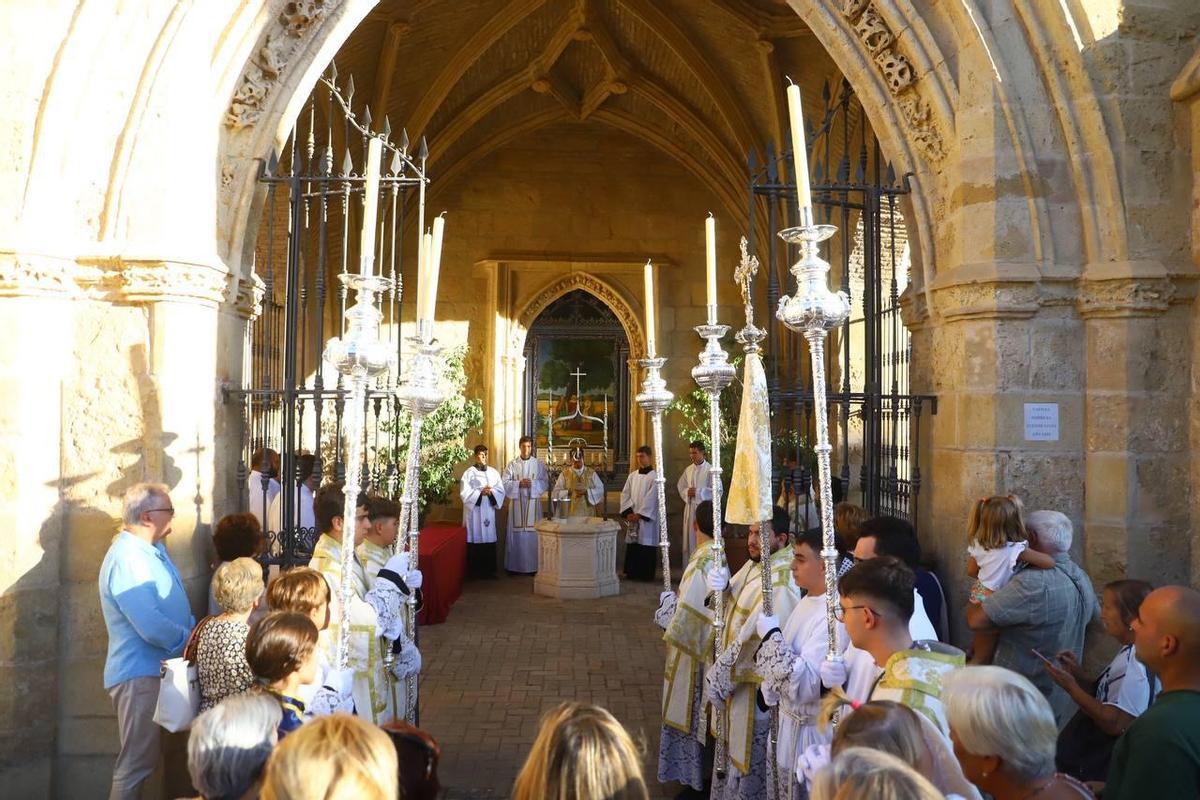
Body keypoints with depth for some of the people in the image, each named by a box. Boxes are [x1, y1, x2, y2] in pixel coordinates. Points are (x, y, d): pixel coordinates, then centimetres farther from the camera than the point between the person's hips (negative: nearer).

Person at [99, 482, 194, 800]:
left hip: (160, 668, 10)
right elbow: (152, 628, -28)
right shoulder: (127, 559, -23)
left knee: (156, 756, 19)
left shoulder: (152, 550, 9)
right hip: (141, 675, -10)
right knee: (137, 765, -2)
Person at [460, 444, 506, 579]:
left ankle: (489, 570, 11)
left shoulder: (493, 472, 10)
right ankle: (474, 572, 3)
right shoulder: (469, 473, -1)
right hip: (474, 512, -4)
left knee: (489, 539, 3)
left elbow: (501, 491, 7)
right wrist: (480, 493, -17)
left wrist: (491, 492, -12)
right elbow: (465, 494, -7)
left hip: (489, 511, 4)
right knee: (476, 540, -4)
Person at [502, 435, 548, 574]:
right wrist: (519, 483, -14)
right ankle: (515, 566, 7)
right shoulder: (512, 464, 6)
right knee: (516, 534, 0)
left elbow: (545, 483, 3)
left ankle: (533, 566, 5)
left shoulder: (539, 464, 6)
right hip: (516, 503, 0)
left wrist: (532, 483, -13)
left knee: (533, 533, -2)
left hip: (533, 503, 0)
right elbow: (505, 483, 0)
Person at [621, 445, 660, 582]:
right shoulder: (632, 476, 10)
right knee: (632, 547, 5)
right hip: (632, 518, 5)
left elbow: (651, 499, -11)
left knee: (646, 546, -2)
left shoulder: (655, 477, -6)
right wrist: (628, 512, -6)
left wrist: (640, 514, -13)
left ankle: (646, 574, 6)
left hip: (647, 518, -5)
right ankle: (632, 573, 15)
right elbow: (625, 494, 7)